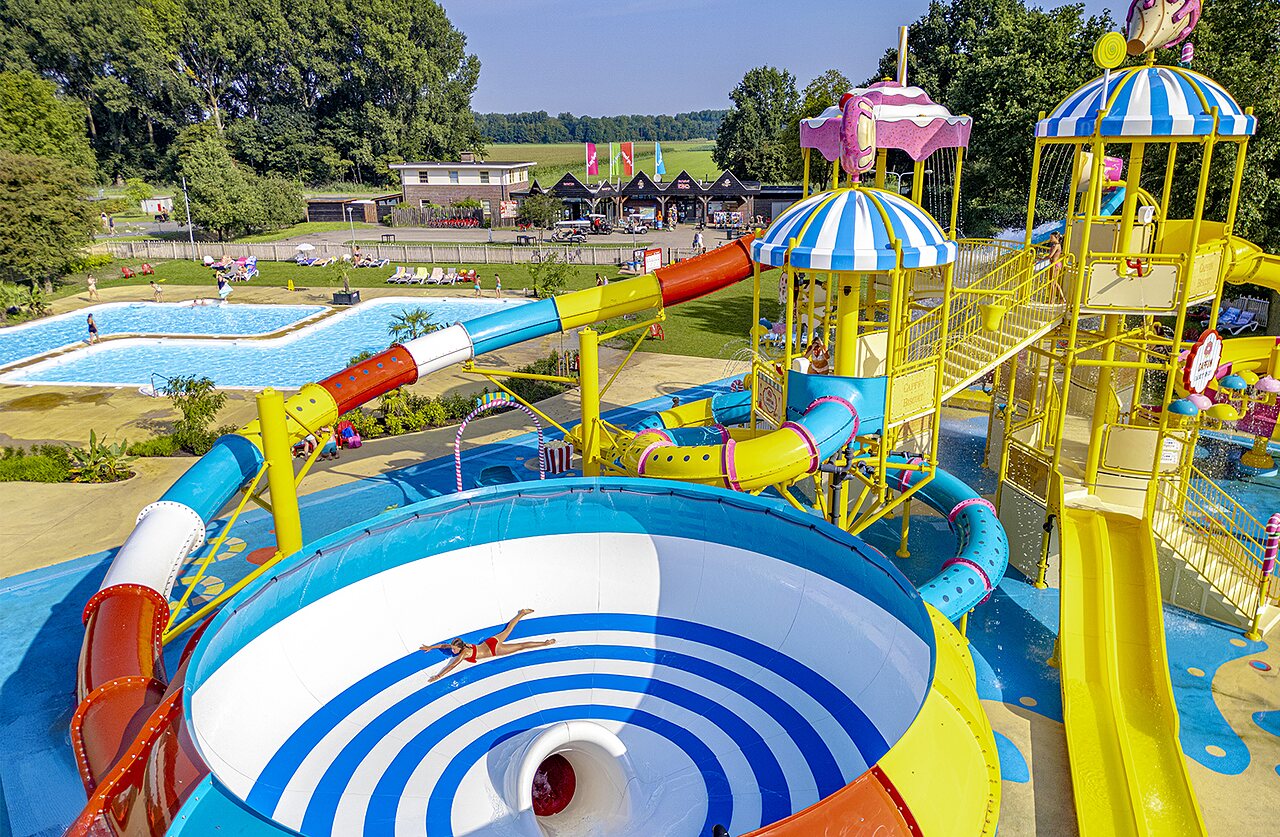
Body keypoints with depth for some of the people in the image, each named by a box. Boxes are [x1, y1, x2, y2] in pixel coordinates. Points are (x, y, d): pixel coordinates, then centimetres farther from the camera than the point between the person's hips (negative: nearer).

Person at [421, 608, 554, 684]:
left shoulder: (463, 653, -25)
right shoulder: (460, 646, -5)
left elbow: (452, 666, -31)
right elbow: (443, 645, 10)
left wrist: (437, 676, -31)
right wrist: (430, 647, 9)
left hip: (494, 650, -7)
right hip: (491, 642, 7)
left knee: (521, 646, -1)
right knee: (507, 630, 30)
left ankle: (545, 643, 4)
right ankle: (522, 613, 44)